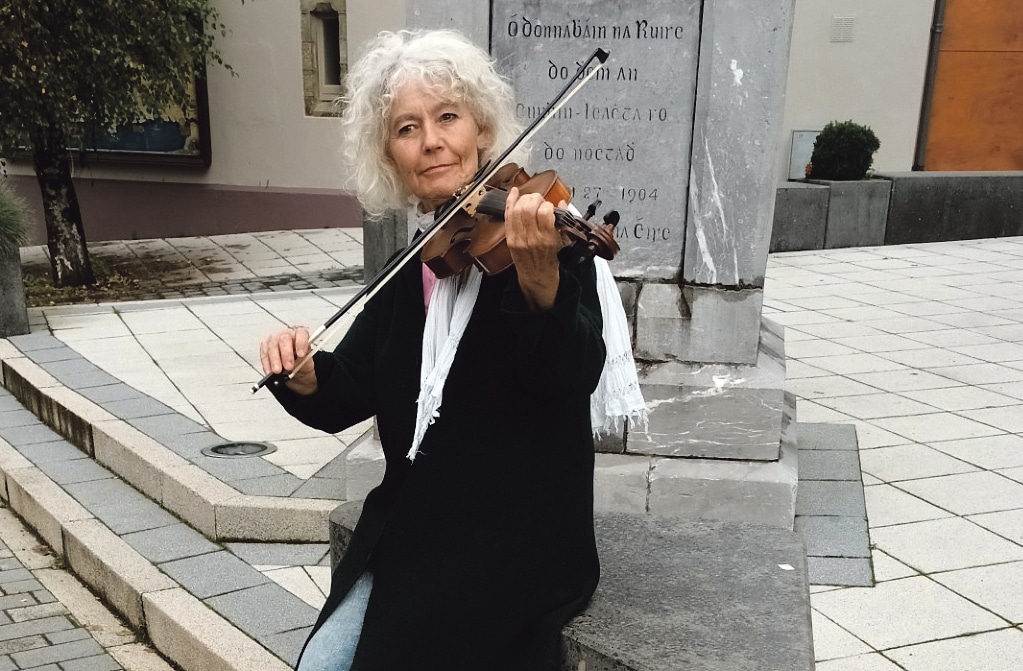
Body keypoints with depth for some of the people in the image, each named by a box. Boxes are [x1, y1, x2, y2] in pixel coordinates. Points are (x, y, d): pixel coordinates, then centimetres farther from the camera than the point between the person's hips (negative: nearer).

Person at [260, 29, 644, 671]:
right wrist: (303, 375, -13)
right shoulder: (407, 270, 8)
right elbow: (346, 397, 9)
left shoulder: (545, 232, -10)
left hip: (520, 538, -5)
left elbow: (577, 374, -26)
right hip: (409, 528, 6)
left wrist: (540, 279, -45)